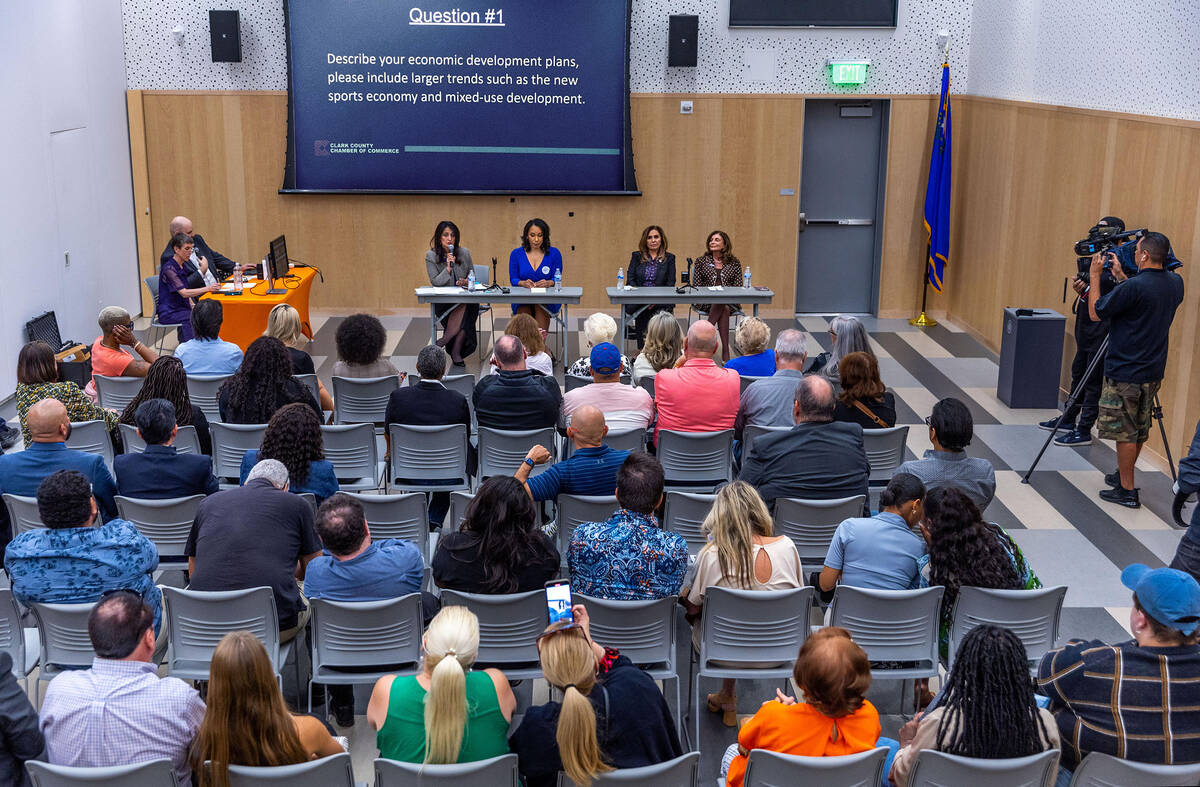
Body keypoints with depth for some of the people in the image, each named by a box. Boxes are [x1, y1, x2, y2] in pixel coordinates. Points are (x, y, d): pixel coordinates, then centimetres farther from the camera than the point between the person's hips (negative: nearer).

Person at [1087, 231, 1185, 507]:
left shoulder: (1134, 286, -22)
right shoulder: (1176, 284, 3)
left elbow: (1095, 312, -12)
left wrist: (1095, 276, -4)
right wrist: (1120, 276, 17)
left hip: (1124, 373, -8)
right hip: (1153, 372, 8)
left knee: (1124, 432, 0)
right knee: (1140, 429, 19)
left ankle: (1127, 491, 5)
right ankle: (1123, 476, 33)